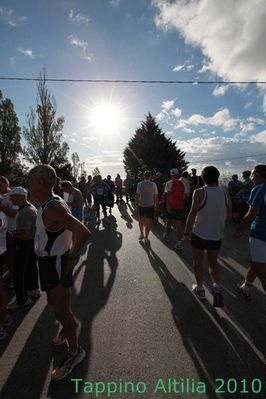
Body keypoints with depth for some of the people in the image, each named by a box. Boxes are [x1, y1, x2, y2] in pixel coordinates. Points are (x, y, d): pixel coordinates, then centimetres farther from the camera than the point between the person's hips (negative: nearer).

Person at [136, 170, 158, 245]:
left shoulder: (140, 184, -5)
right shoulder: (153, 184, -7)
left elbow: (137, 195, -3)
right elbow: (156, 196, -4)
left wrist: (137, 202, 10)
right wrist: (156, 204, 9)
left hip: (141, 205, 2)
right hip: (150, 205, -1)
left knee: (141, 220, 20)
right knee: (148, 222, 7)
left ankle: (141, 234, 32)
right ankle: (146, 238, 10)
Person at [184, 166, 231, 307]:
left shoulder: (199, 192, -14)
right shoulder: (225, 193, 0)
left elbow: (192, 214, -20)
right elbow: (228, 215, 6)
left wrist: (186, 233, -14)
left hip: (200, 234, -4)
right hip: (217, 235, 4)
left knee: (198, 262, 15)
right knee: (213, 262, 21)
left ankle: (200, 289, 26)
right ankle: (217, 288, 5)